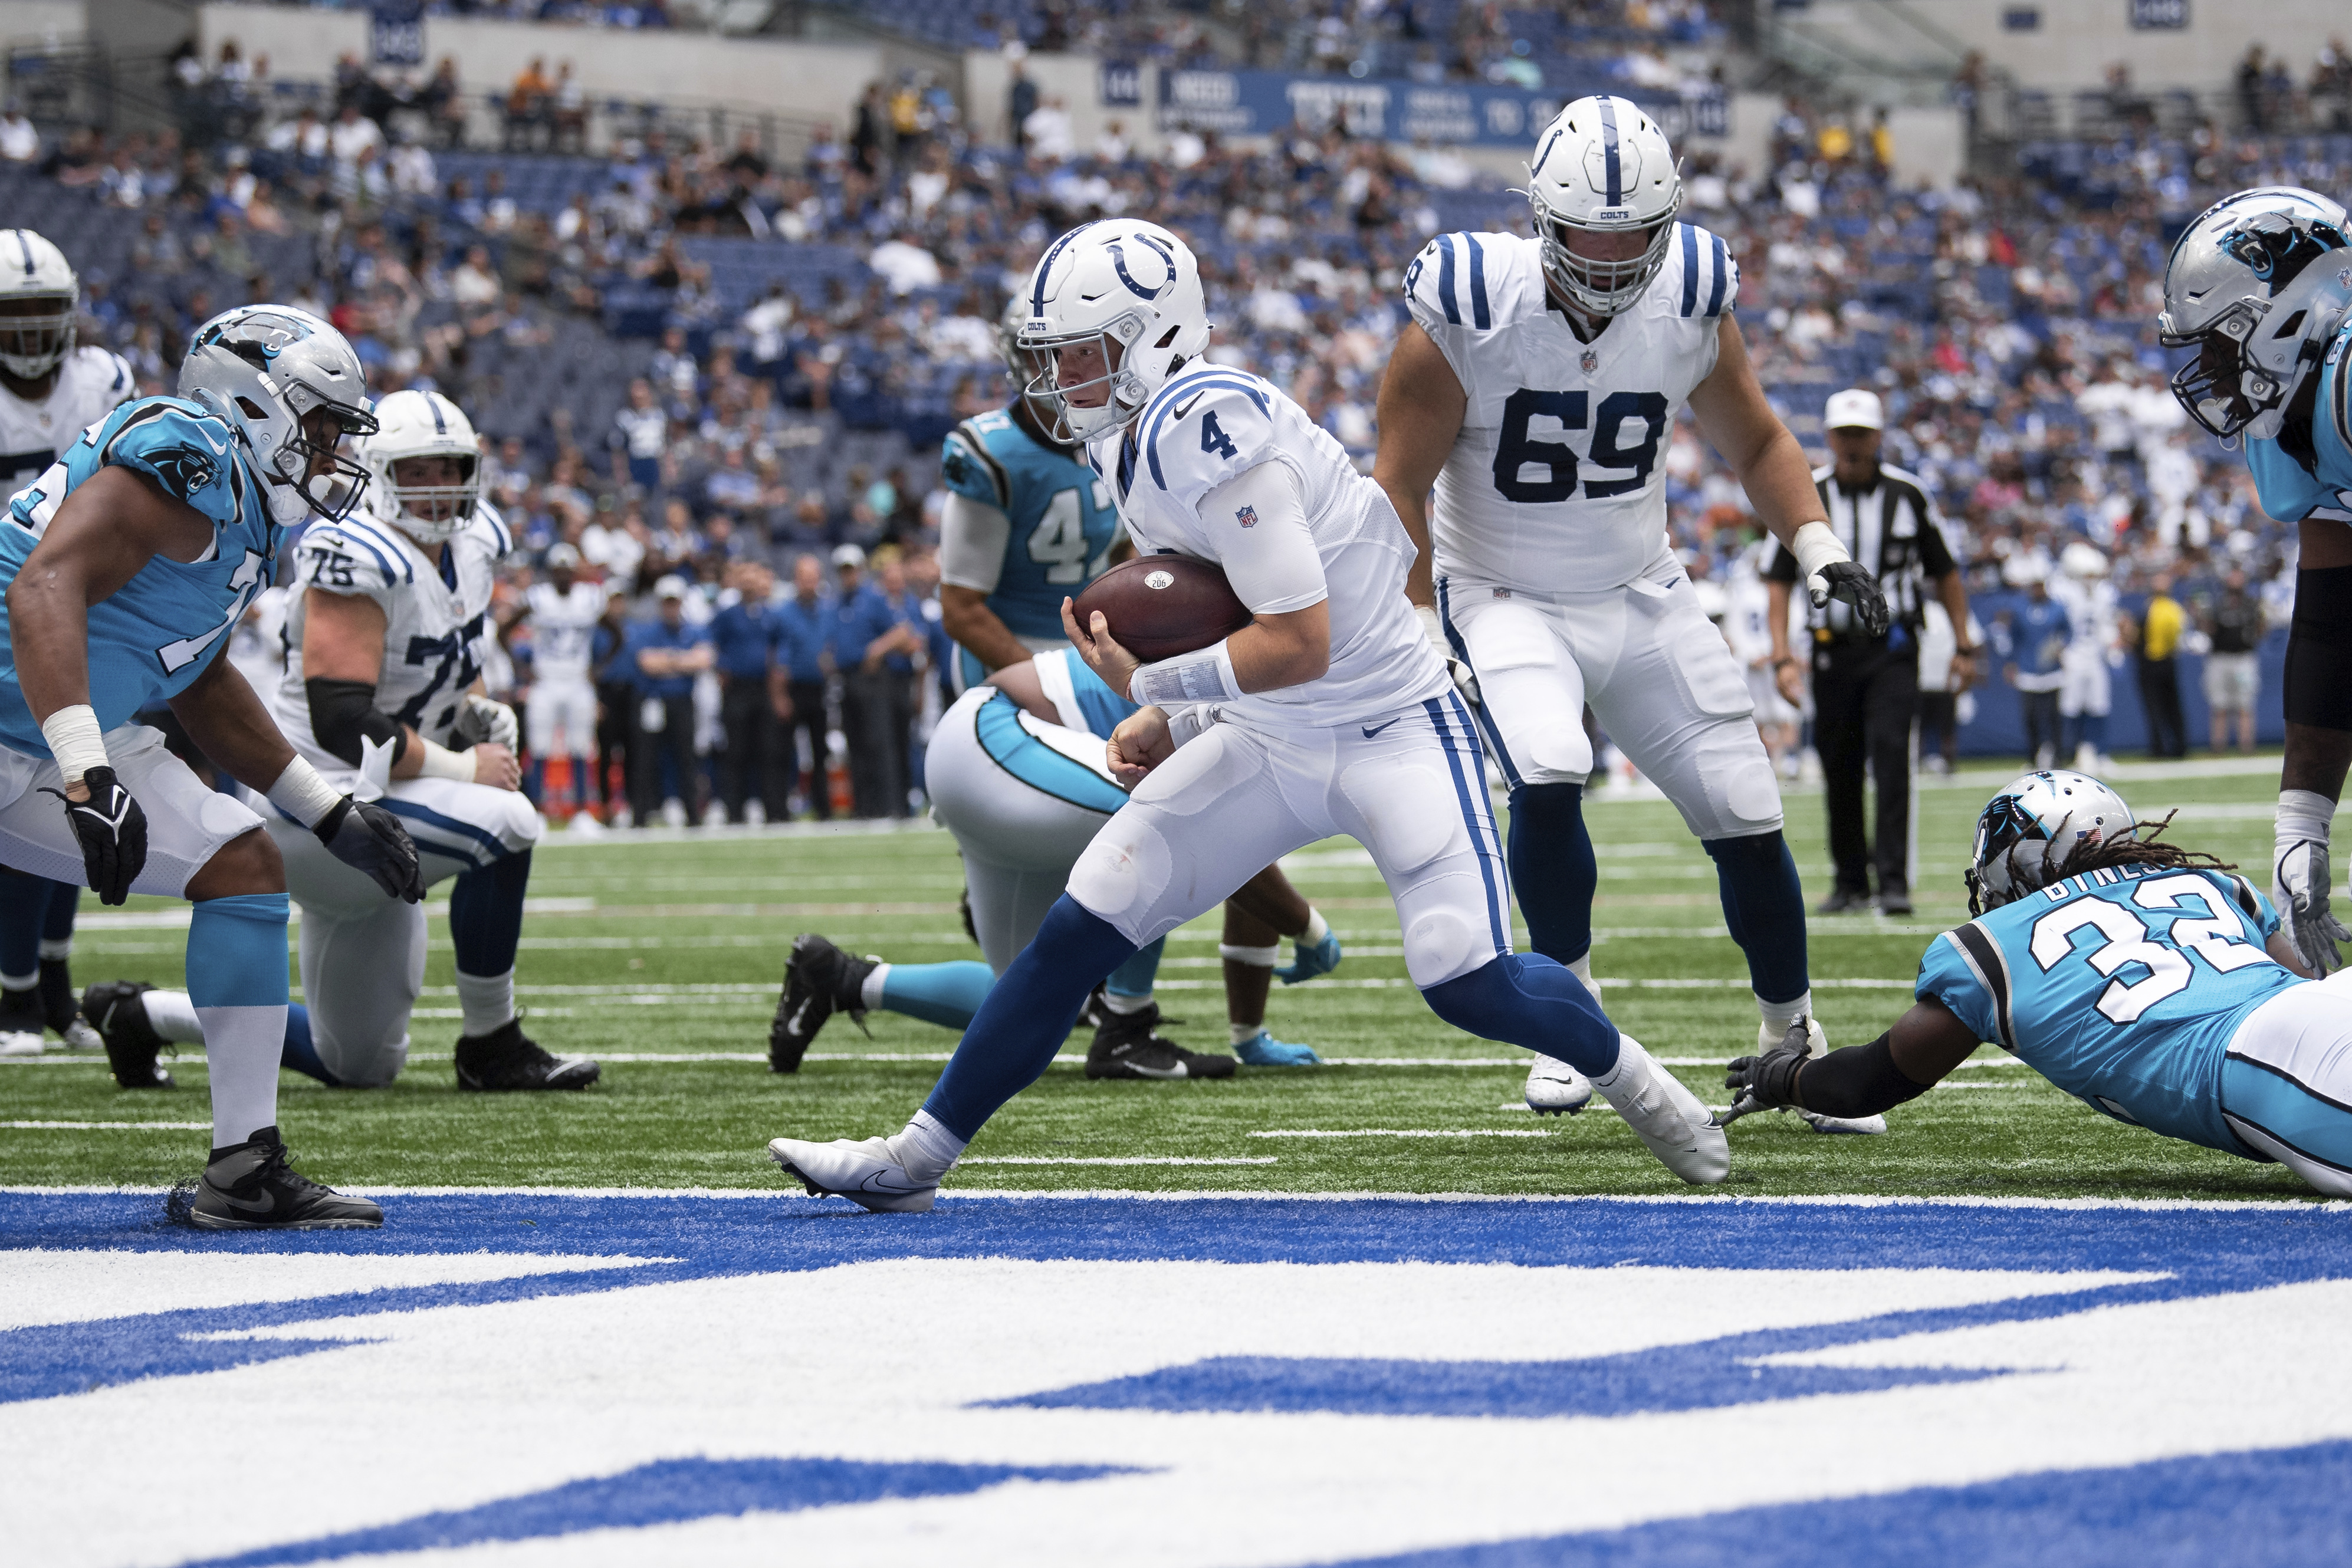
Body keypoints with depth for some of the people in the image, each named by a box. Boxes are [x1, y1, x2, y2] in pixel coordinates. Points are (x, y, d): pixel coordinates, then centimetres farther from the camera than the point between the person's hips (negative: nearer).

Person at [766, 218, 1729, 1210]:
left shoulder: (1204, 425, -25)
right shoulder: (1131, 445, 4)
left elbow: (1298, 643, -27)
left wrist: (1149, 687, -18)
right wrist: (1173, 726, 5)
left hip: (1391, 731, -8)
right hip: (1269, 745, 8)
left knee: (1468, 987, -18)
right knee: (1078, 933, 0)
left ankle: (1624, 1072, 14)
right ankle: (915, 1158, 5)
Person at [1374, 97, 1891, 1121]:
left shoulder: (1689, 305, -10)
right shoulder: (1472, 308, -21)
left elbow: (1754, 441, 8)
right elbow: (1400, 482, -12)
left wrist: (1819, 548, -7)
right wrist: (1418, 630, -17)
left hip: (1641, 596, 4)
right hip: (1506, 600, -3)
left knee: (1747, 820, 0)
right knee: (1548, 777, -29)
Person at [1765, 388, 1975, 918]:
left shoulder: (1907, 493, 1)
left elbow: (1944, 572, 10)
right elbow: (1780, 580, 3)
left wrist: (1964, 645, 7)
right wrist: (1782, 655, -7)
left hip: (1892, 647, -2)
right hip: (1832, 649, 2)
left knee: (1891, 756, -16)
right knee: (1839, 771, 6)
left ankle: (1893, 879, -17)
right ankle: (1851, 879, 20)